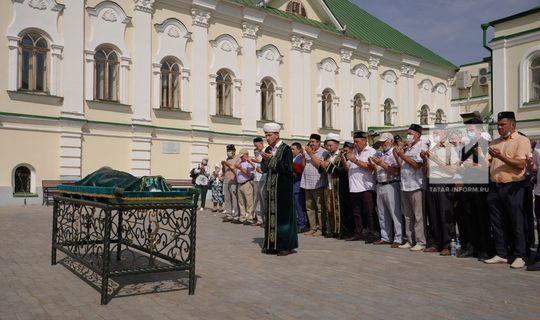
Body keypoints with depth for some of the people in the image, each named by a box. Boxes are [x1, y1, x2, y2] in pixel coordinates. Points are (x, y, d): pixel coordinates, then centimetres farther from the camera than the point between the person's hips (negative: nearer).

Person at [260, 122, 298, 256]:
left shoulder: (285, 149, -8)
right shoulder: (269, 150, 11)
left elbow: (288, 168, -17)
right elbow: (265, 169, 13)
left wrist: (272, 159, -20)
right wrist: (265, 160, -7)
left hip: (283, 187, -6)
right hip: (271, 187, 7)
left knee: (282, 214, -3)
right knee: (271, 214, 7)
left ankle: (286, 245, 6)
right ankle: (272, 244, 15)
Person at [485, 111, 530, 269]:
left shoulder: (522, 141, -3)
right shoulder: (494, 143, 17)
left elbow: (520, 164, -14)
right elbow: (488, 163, 15)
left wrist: (500, 157, -22)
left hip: (513, 187, -6)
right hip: (495, 187, 6)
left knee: (517, 223, 1)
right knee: (497, 223, 10)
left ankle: (519, 256, 10)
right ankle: (501, 254, 19)